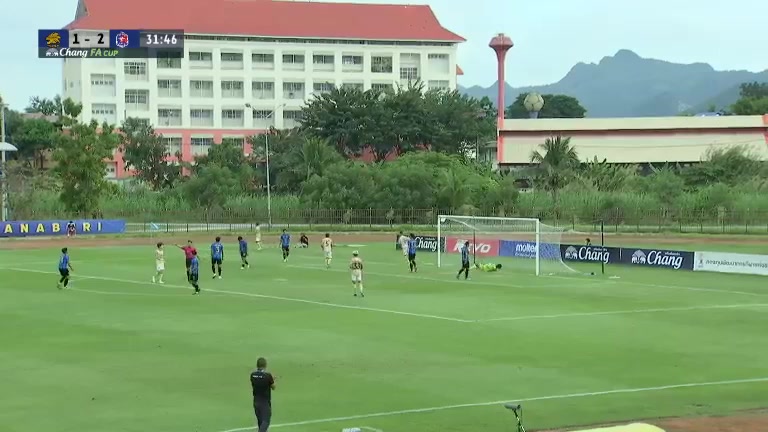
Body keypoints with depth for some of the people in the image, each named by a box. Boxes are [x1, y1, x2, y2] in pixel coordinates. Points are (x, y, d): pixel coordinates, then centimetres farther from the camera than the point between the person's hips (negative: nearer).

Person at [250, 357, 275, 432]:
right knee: (266, 421, -2)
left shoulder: (252, 375, -4)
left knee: (260, 420, 18)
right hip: (265, 402, -5)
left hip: (256, 402, 5)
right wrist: (272, 380, 17)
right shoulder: (268, 376, -18)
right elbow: (273, 387, -4)